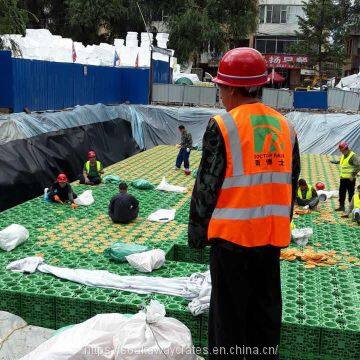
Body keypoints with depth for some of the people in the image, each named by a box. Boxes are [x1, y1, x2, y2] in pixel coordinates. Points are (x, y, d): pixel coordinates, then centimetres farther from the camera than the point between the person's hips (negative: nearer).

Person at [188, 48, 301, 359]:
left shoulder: (222, 126, -12)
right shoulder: (284, 126, 7)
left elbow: (207, 185, -10)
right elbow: (291, 183, 13)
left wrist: (196, 231, 0)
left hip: (231, 234, -5)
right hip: (273, 234, 6)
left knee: (229, 313, 8)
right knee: (266, 311, 17)